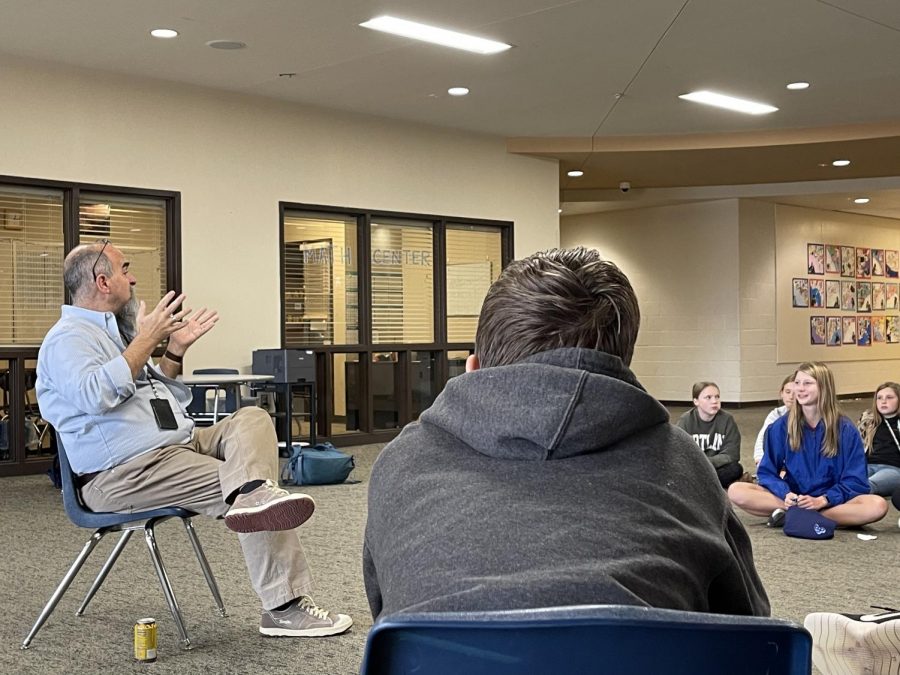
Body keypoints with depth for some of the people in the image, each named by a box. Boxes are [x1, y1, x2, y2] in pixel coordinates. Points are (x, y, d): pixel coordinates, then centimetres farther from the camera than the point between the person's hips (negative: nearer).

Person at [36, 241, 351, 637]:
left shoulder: (107, 329, 22)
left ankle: (251, 492, -38)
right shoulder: (68, 337, -9)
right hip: (126, 473, -10)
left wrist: (175, 350, 15)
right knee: (250, 501, -20)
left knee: (253, 418, -6)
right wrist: (146, 340, -19)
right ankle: (284, 608, -17)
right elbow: (94, 395, -28)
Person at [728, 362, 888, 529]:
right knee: (736, 491, -23)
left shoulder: (846, 430, -3)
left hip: (832, 500, -1)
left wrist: (822, 501, -22)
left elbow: (855, 480, -6)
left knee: (878, 506, -32)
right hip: (791, 496, 1)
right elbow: (767, 472, 2)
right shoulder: (780, 427, 2)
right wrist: (785, 494, -20)